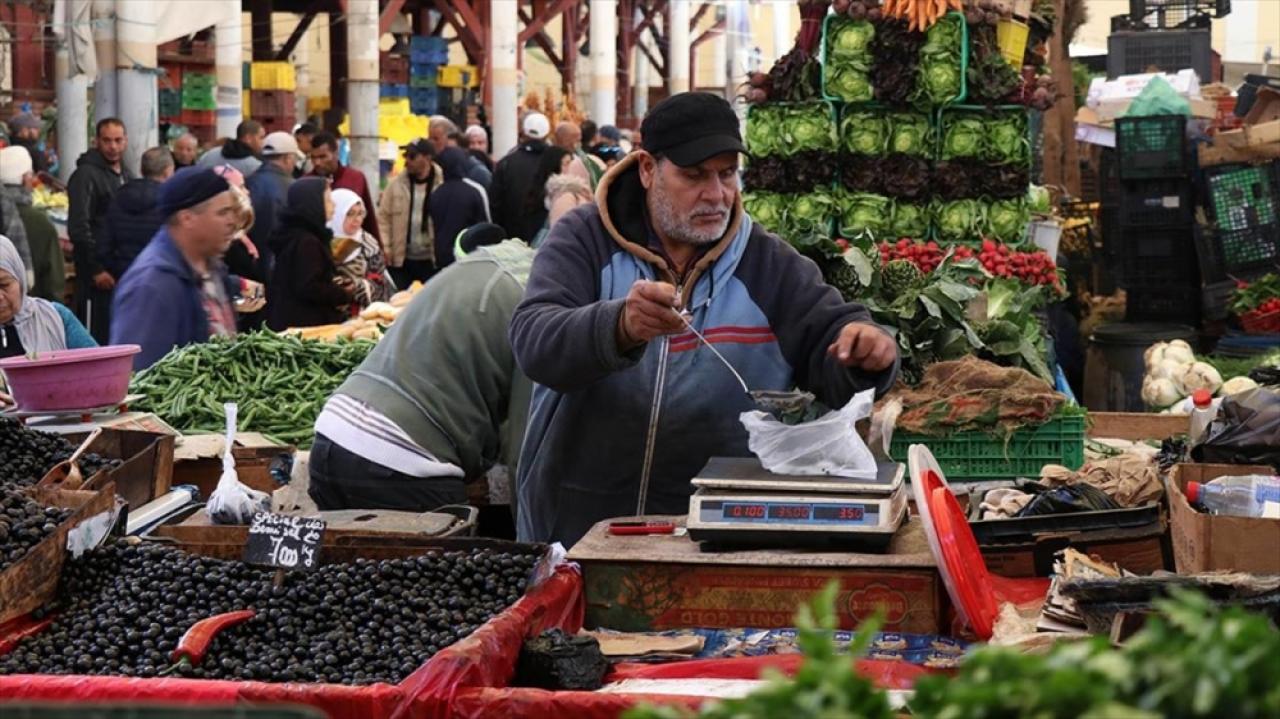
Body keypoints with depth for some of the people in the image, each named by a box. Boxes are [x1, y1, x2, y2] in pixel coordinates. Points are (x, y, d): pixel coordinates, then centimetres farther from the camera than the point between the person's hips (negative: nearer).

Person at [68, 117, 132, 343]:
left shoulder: (126, 175, 15)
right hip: (99, 269, -8)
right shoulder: (86, 175, -10)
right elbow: (78, 227, -16)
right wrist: (95, 269, -18)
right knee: (95, 337, -7)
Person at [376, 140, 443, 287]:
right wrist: (385, 246, -6)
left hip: (432, 260, -2)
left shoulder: (443, 185, -9)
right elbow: (383, 217, 3)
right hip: (401, 259, 3)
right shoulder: (396, 184, 1)